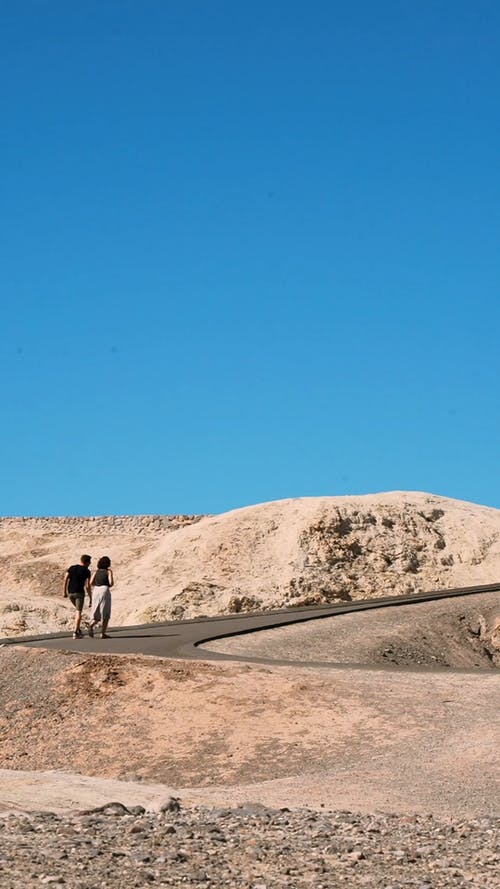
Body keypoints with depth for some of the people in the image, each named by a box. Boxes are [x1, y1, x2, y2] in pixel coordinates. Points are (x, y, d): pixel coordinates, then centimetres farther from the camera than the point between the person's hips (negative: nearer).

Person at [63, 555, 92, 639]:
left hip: (70, 593, 5)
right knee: (78, 612, -2)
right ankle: (75, 632, -11)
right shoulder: (86, 571, -3)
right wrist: (90, 597, -4)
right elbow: (87, 585, -9)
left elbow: (65, 579, 0)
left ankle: (77, 629, 17)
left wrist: (64, 591, 2)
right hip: (79, 593, -5)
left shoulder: (71, 568, 10)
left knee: (78, 610, 24)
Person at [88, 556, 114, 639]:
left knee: (97, 614, 12)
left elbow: (91, 583, 4)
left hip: (96, 591, 4)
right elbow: (111, 583, -8)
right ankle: (103, 633, 0)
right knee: (105, 614, 6)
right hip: (105, 591, -4)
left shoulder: (96, 572, 13)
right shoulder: (109, 571, 2)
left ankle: (91, 625, -16)